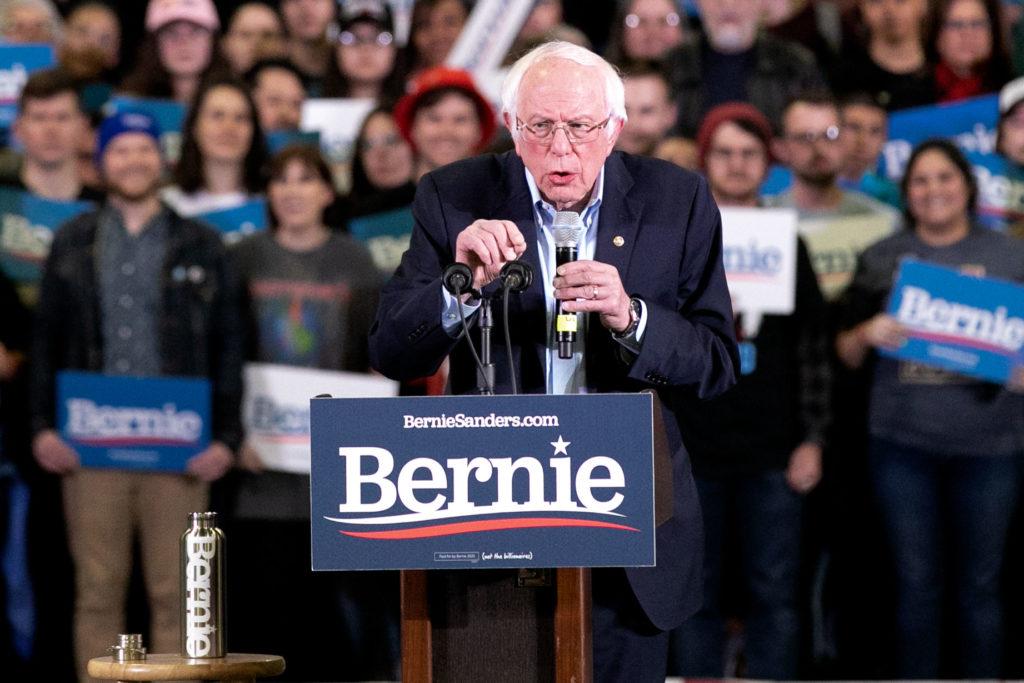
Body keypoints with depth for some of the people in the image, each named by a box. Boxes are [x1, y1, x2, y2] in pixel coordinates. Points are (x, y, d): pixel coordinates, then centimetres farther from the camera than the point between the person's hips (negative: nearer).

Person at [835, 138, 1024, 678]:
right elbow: (847, 354, 9)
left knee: (979, 583, 6)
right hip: (902, 444, 1)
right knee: (916, 582, 6)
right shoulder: (882, 259, 7)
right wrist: (868, 334, -12)